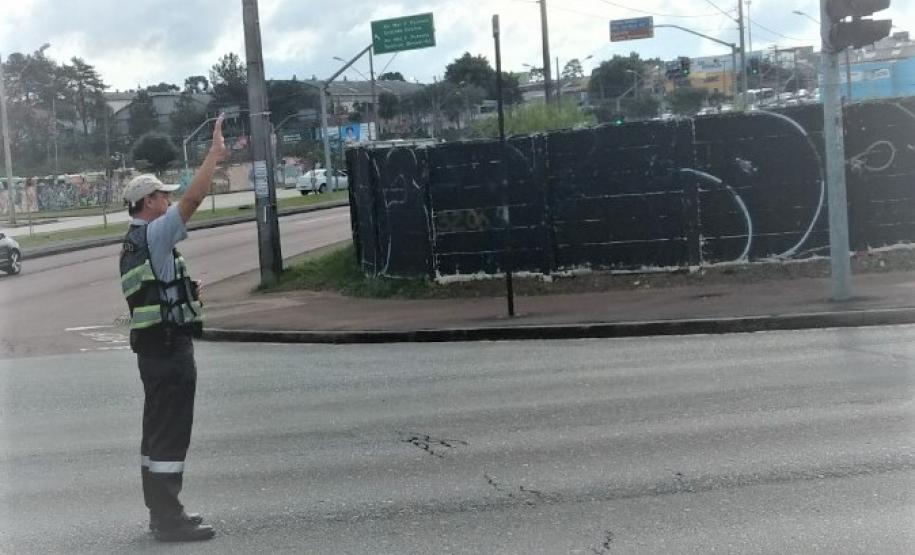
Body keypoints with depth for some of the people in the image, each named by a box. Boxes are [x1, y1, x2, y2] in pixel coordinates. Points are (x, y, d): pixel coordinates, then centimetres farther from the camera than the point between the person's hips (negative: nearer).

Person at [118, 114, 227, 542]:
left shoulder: (134, 242, 18)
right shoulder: (153, 235, -13)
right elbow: (193, 198, -21)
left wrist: (186, 291, 16)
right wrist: (215, 153, -15)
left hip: (153, 344, 10)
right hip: (170, 344, -10)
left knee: (159, 430, 14)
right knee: (170, 433, -7)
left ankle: (162, 512, 23)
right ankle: (169, 519, -3)